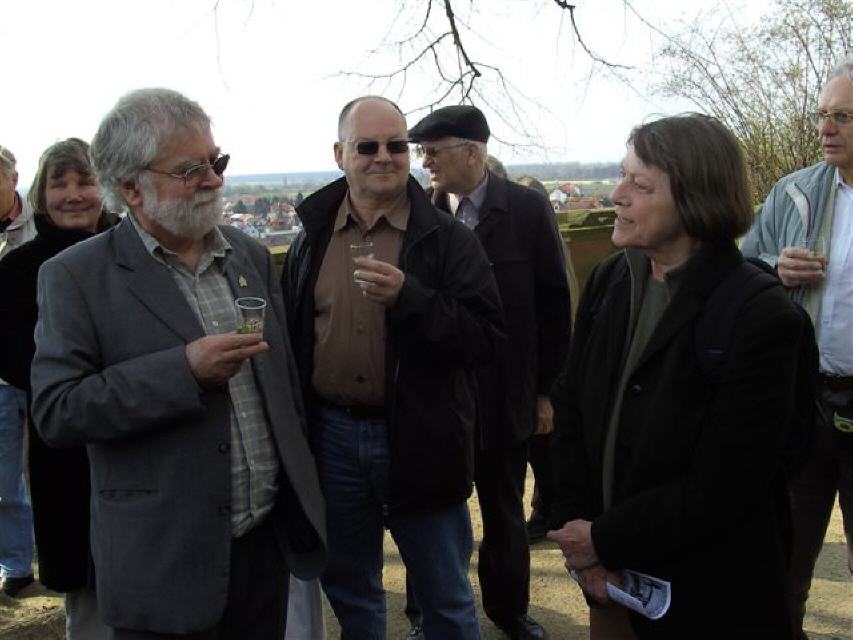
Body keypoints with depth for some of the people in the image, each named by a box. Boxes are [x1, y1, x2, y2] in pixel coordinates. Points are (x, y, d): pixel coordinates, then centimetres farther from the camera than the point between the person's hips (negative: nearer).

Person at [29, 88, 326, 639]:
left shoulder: (253, 257, 9)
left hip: (269, 535, 5)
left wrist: (306, 493, 15)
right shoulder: (76, 277, -8)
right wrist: (185, 370, -23)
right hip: (164, 562, -5)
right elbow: (55, 412, -15)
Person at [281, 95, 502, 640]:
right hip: (332, 435, 4)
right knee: (350, 593, 20)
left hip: (420, 440, -3)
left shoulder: (449, 239, -6)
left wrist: (408, 297, -27)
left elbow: (486, 337, -15)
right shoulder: (312, 239, 5)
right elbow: (291, 337, 12)